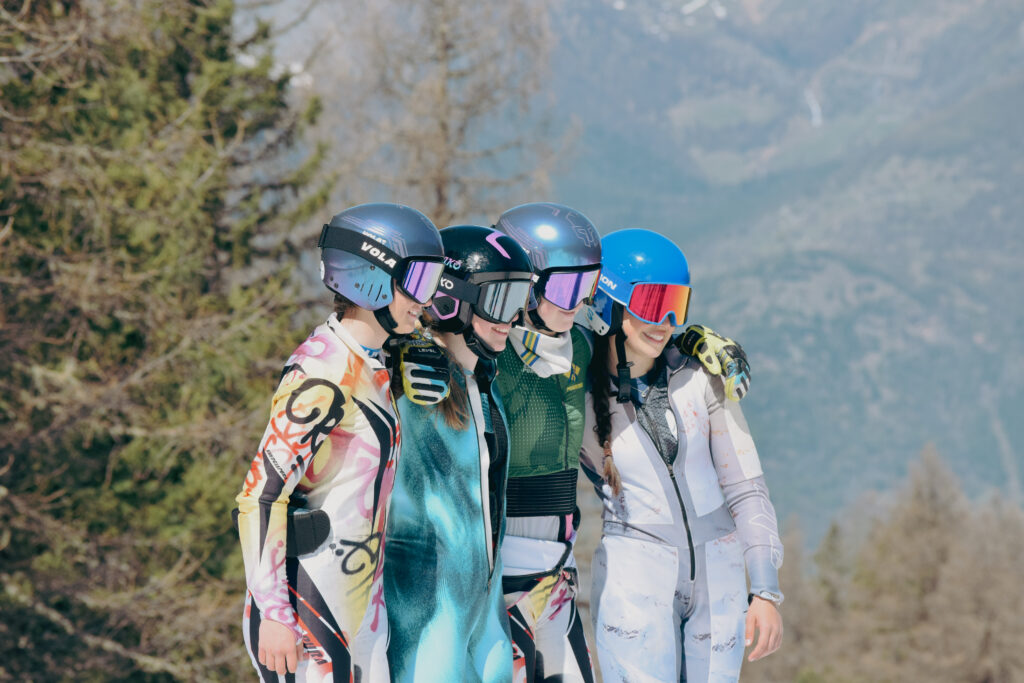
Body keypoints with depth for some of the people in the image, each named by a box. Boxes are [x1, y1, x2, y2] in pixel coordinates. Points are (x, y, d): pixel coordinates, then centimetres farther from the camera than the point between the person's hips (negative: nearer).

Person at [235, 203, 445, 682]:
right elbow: (261, 495, -19)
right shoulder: (324, 375, -16)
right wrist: (274, 615, -20)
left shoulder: (370, 368, 12)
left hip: (359, 610, 9)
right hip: (311, 612, -9)